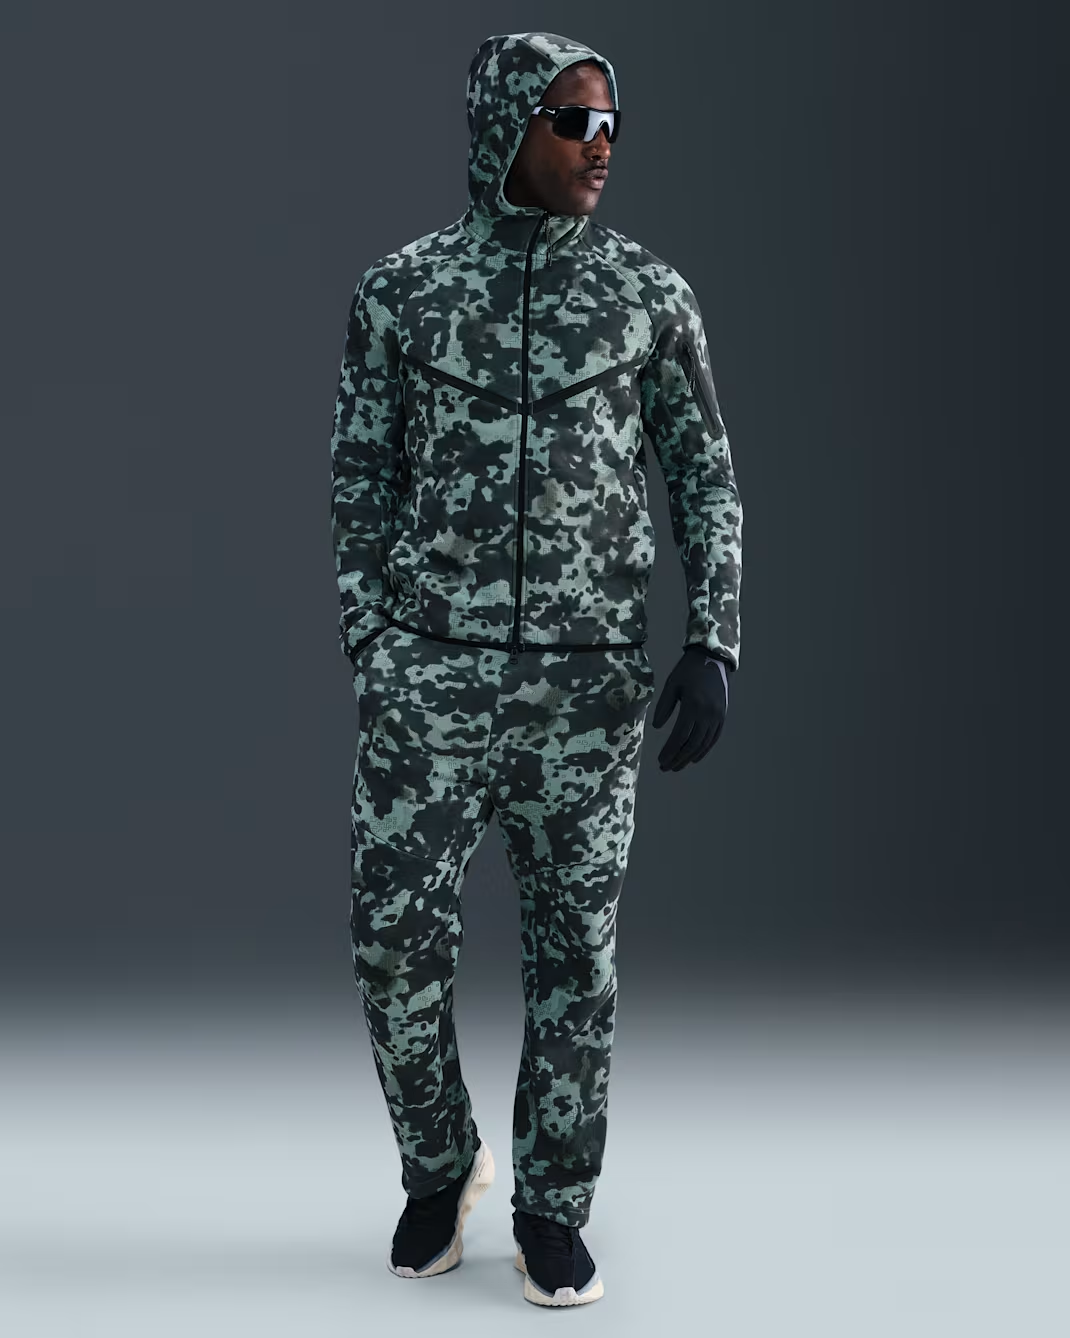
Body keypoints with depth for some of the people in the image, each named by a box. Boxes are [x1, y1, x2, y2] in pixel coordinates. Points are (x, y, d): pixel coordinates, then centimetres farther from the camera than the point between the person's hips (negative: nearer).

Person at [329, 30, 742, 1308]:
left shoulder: (649, 291, 3)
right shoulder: (399, 288, 2)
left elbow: (705, 480, 5)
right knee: (397, 939, 0)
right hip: (430, 669, 0)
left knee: (574, 948, 4)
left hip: (588, 675, 0)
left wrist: (713, 649, -7)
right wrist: (366, 664, 1)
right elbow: (363, 486, 6)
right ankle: (440, 1164, 27)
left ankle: (551, 1212, 21)